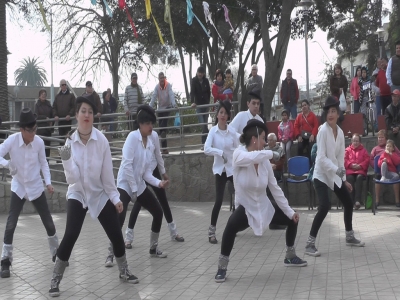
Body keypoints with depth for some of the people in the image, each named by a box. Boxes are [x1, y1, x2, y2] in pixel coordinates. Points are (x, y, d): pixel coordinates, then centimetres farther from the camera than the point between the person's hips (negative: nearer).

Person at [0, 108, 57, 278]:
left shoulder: (39, 142, -12)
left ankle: (56, 254, 27)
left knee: (48, 222, 7)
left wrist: (48, 182, -7)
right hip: (18, 188, -1)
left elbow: (43, 163, 1)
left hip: (36, 187, 1)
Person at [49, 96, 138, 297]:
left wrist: (115, 197, -5)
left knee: (116, 235, 3)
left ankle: (124, 272, 29)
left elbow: (108, 173, -8)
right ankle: (55, 281, -3)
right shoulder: (70, 141, -14)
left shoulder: (101, 140, -16)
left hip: (100, 194, 1)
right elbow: (72, 178, -21)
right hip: (78, 195, -1)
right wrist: (66, 160, -38)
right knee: (70, 235, -18)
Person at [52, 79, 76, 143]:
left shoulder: (71, 95, 4)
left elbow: (74, 107, -2)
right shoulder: (57, 96, 15)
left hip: (68, 119, -3)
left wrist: (69, 115, -16)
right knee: (61, 135, 4)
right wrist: (55, 115, -5)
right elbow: (54, 107, 12)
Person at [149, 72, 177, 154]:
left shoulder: (168, 85, -9)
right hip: (160, 108, 2)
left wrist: (174, 104, -38)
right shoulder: (157, 87, -5)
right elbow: (153, 97, -14)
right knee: (161, 127, -1)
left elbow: (171, 95, -22)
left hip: (168, 107, -2)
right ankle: (164, 147, 3)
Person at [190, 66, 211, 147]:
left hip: (206, 104, 3)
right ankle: (205, 143, -8)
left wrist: (208, 102, 1)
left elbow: (209, 92, 11)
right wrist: (192, 102, -29)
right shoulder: (194, 80, -4)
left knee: (205, 124, 4)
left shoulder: (206, 81, 5)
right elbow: (192, 92, -15)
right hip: (198, 105, -3)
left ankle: (204, 143, 10)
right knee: (203, 125, -12)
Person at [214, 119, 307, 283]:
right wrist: (269, 153, -23)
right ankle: (222, 267, -17)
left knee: (292, 219, 9)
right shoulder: (238, 154, -18)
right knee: (232, 225, -36)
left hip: (264, 207, 6)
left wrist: (290, 211, -1)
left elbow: (275, 188, 1)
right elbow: (253, 157, -43)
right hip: (245, 208, -6)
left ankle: (290, 257, 33)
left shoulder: (265, 161, -5)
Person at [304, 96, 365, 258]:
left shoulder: (340, 132, 3)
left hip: (335, 175, 7)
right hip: (321, 175, -7)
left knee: (348, 203, 14)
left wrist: (344, 178, 7)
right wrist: (336, 170, -32)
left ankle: (349, 237, 34)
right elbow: (321, 157, -22)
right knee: (325, 207, -23)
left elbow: (340, 157, 8)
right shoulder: (323, 130, -16)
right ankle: (310, 244, -15)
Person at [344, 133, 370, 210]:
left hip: (360, 170, 0)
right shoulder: (347, 150, 18)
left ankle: (357, 200, -42)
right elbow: (345, 160, 6)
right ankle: (351, 201, -34)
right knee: (350, 179, -33)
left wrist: (360, 165, -10)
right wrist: (351, 165, -11)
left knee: (359, 178, -34)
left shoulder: (363, 150, 19)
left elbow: (367, 160, 7)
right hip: (350, 170, 0)